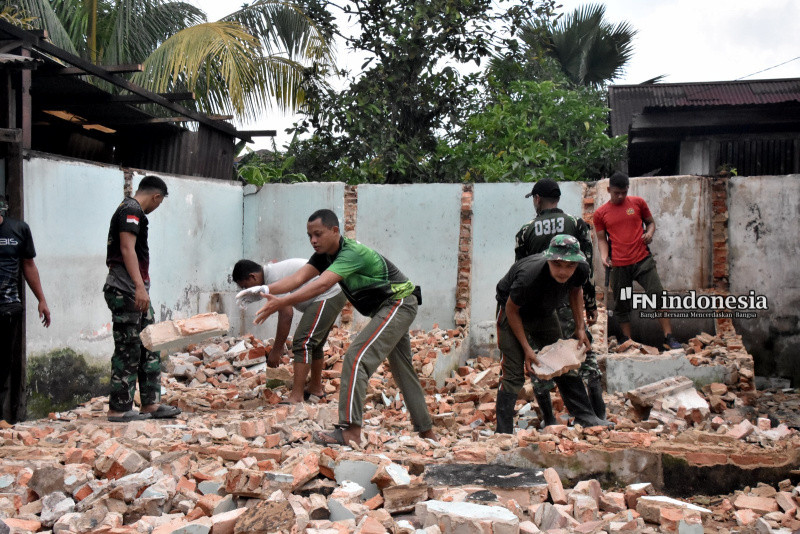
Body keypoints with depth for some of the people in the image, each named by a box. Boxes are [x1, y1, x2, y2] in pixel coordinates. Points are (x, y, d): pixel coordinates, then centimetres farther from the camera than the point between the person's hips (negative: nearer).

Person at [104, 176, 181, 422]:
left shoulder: (129, 209, 21)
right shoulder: (132, 210, -10)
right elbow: (127, 249, -21)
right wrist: (140, 286, -29)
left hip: (135, 291, 11)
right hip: (125, 290, -11)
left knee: (149, 347, 11)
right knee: (128, 349, -7)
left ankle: (150, 403, 14)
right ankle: (119, 409, -3)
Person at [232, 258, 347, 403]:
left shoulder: (274, 278, -19)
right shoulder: (272, 271, 12)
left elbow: (286, 315, -20)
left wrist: (276, 351, -15)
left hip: (328, 296, -11)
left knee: (303, 343, -16)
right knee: (313, 343, 21)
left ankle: (296, 397, -19)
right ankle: (316, 389, 36)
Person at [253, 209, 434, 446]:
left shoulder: (352, 253, -26)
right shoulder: (325, 255, 1)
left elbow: (321, 285, -39)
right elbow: (299, 277, -13)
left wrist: (281, 302, -46)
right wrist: (264, 290, -29)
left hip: (398, 304, -11)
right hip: (389, 310, 11)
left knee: (356, 357, -21)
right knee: (402, 369, 18)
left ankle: (350, 430, -25)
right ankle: (426, 432, 29)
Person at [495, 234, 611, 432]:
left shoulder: (581, 270, -25)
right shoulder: (530, 277, -42)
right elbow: (511, 310, -24)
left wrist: (580, 328, -2)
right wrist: (526, 348, -23)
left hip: (544, 312, 6)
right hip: (514, 312, -6)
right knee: (514, 373, -10)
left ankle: (584, 416, 23)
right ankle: (503, 431, -2)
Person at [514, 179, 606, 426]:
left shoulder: (526, 232, 5)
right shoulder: (577, 224, 3)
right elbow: (587, 268, -1)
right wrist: (591, 304, 4)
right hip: (568, 301, -1)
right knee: (584, 353, 4)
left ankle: (548, 420, 11)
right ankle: (598, 413, -5)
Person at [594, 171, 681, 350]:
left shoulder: (638, 202, 7)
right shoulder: (600, 213, 5)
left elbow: (650, 222, 17)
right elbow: (602, 239, 10)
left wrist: (649, 233, -5)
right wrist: (604, 256, -8)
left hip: (643, 260, 0)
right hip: (618, 265, 1)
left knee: (658, 295, -10)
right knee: (621, 305, 5)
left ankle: (669, 337, -6)